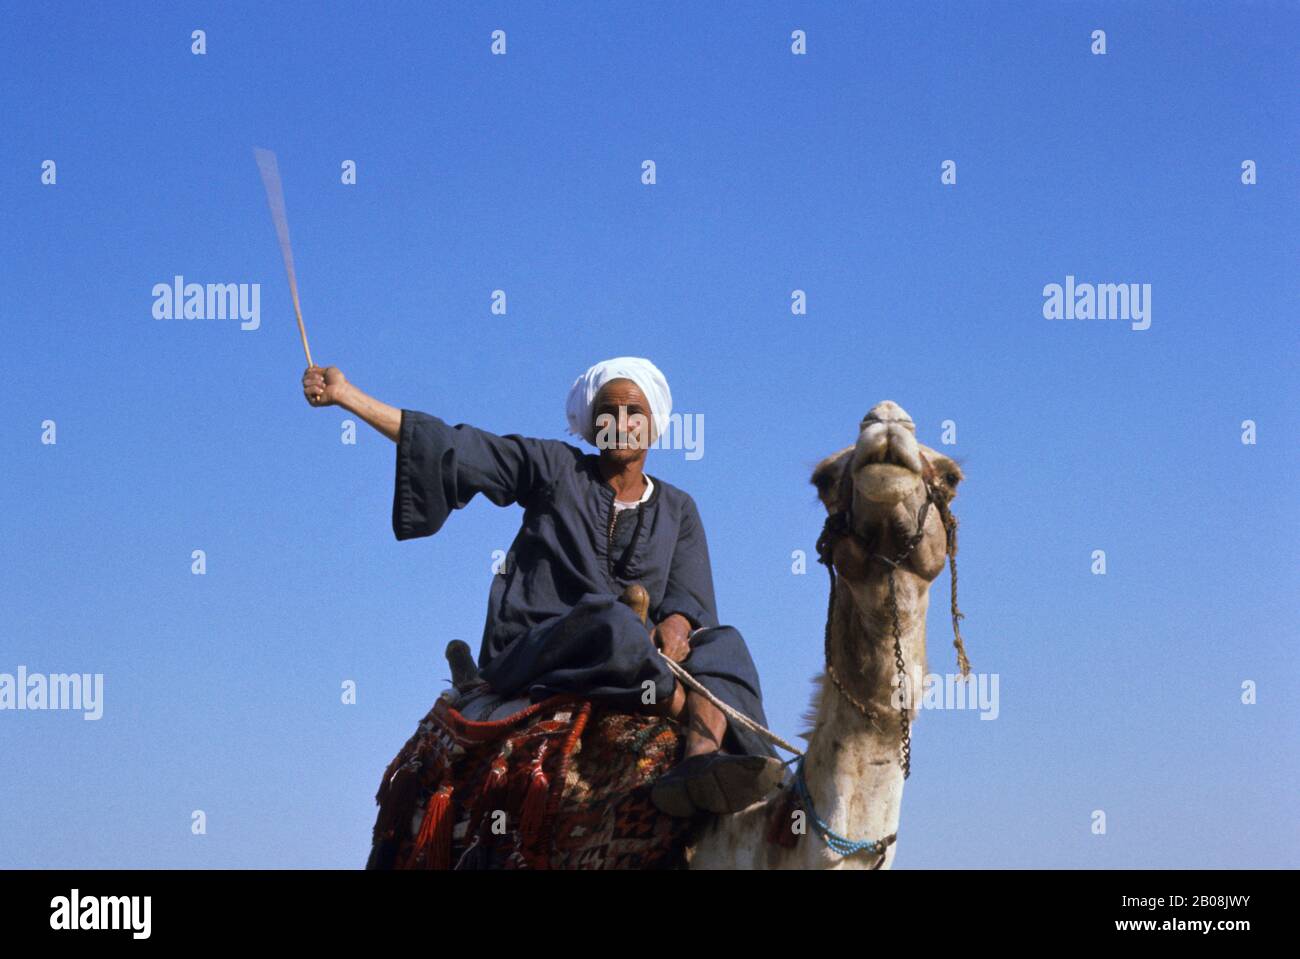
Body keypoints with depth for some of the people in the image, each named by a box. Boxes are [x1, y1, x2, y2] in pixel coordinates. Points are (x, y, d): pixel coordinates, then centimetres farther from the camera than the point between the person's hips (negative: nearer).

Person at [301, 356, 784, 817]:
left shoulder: (677, 510, 18)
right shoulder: (554, 468, 9)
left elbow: (690, 594, 5)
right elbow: (452, 448, 5)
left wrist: (675, 625, -21)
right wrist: (346, 394, 0)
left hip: (626, 670, 4)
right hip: (529, 657, -4)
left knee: (722, 643, -23)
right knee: (608, 617, -36)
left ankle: (703, 757, -53)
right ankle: (712, 726, -27)